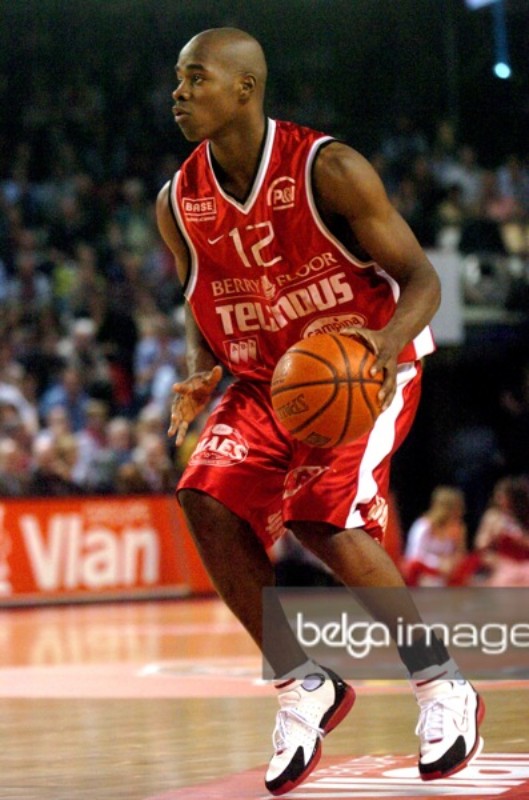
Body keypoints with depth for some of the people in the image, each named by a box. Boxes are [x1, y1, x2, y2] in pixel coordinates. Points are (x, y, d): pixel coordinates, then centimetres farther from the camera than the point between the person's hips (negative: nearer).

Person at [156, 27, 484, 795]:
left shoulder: (329, 169, -19)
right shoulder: (179, 203, -2)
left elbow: (420, 278, -15)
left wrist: (389, 343, -36)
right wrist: (201, 376, -7)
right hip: (262, 378, 6)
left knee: (323, 517, -25)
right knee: (207, 501, -18)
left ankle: (442, 686, -4)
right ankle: (304, 687, -2)